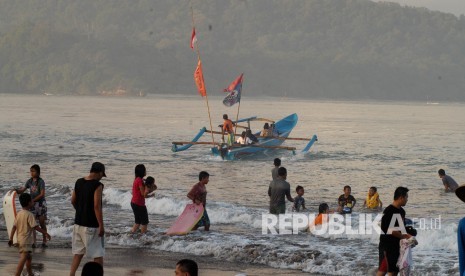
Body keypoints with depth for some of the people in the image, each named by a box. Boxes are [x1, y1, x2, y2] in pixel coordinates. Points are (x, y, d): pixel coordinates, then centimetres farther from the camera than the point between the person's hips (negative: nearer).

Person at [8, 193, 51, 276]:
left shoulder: (19, 214, 7)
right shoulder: (29, 214, -17)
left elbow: (14, 227, 6)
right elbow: (35, 227, -20)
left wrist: (11, 239, 9)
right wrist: (45, 233, -12)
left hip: (20, 239, 9)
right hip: (26, 240, -9)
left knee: (29, 257, 25)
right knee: (23, 259, -14)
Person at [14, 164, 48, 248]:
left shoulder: (41, 181, -10)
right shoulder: (29, 181, 5)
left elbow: (42, 194, -15)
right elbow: (22, 190, 8)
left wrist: (33, 200, -21)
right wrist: (16, 190, -13)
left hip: (40, 203, -5)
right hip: (32, 204, 5)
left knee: (42, 223, 0)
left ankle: (44, 241, 7)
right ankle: (33, 242, 4)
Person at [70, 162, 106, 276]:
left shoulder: (79, 182, 4)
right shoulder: (97, 185, -17)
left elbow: (73, 201, 13)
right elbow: (97, 206, -21)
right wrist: (101, 226, -17)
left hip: (79, 223, 7)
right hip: (92, 225, -7)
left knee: (78, 252, 17)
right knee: (98, 254, 3)